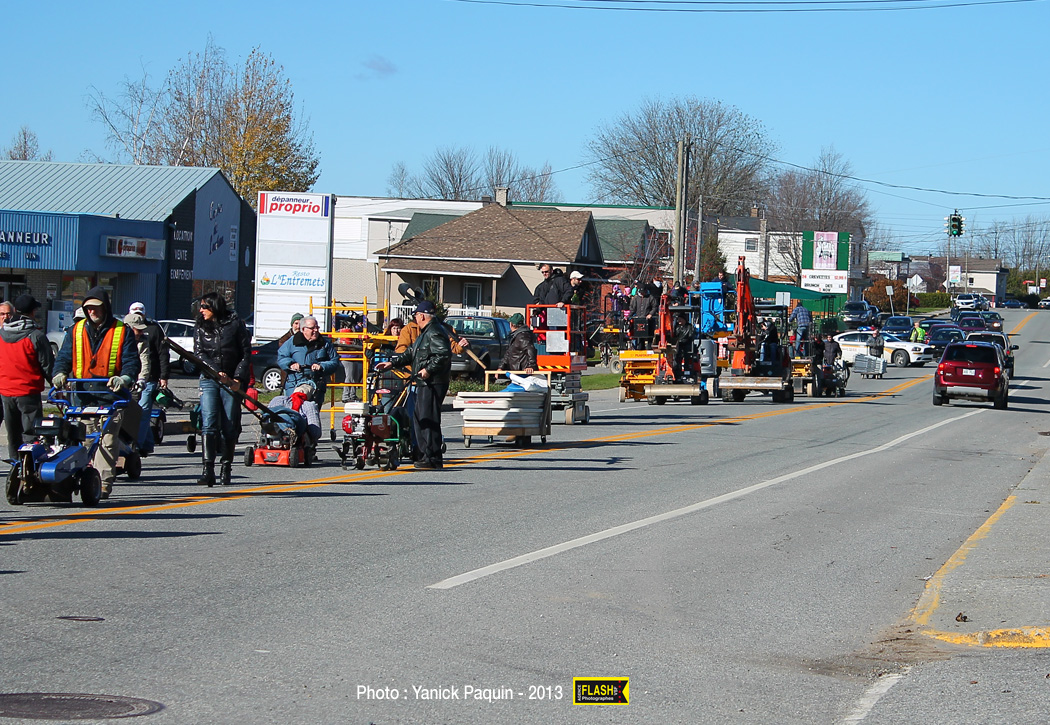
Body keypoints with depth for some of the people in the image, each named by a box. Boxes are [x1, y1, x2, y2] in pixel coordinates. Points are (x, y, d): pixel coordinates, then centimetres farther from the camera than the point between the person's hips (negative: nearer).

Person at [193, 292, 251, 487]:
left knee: (229, 426, 0)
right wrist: (217, 372, -14)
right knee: (209, 424, -11)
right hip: (209, 381, 1)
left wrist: (238, 379, -8)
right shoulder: (200, 328, 10)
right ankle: (208, 469, -16)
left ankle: (226, 468, 11)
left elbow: (246, 353, 2)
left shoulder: (235, 324, 2)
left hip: (232, 382, -1)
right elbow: (200, 354, 0)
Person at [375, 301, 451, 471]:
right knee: (418, 419, 14)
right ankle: (425, 455, 18)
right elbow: (412, 354, 29)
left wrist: (429, 369, -25)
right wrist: (392, 363, 25)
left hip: (433, 384, -11)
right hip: (425, 384, 11)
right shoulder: (425, 333, 23)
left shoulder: (435, 333, -13)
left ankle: (433, 459, -10)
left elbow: (444, 354, -25)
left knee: (428, 420, -11)